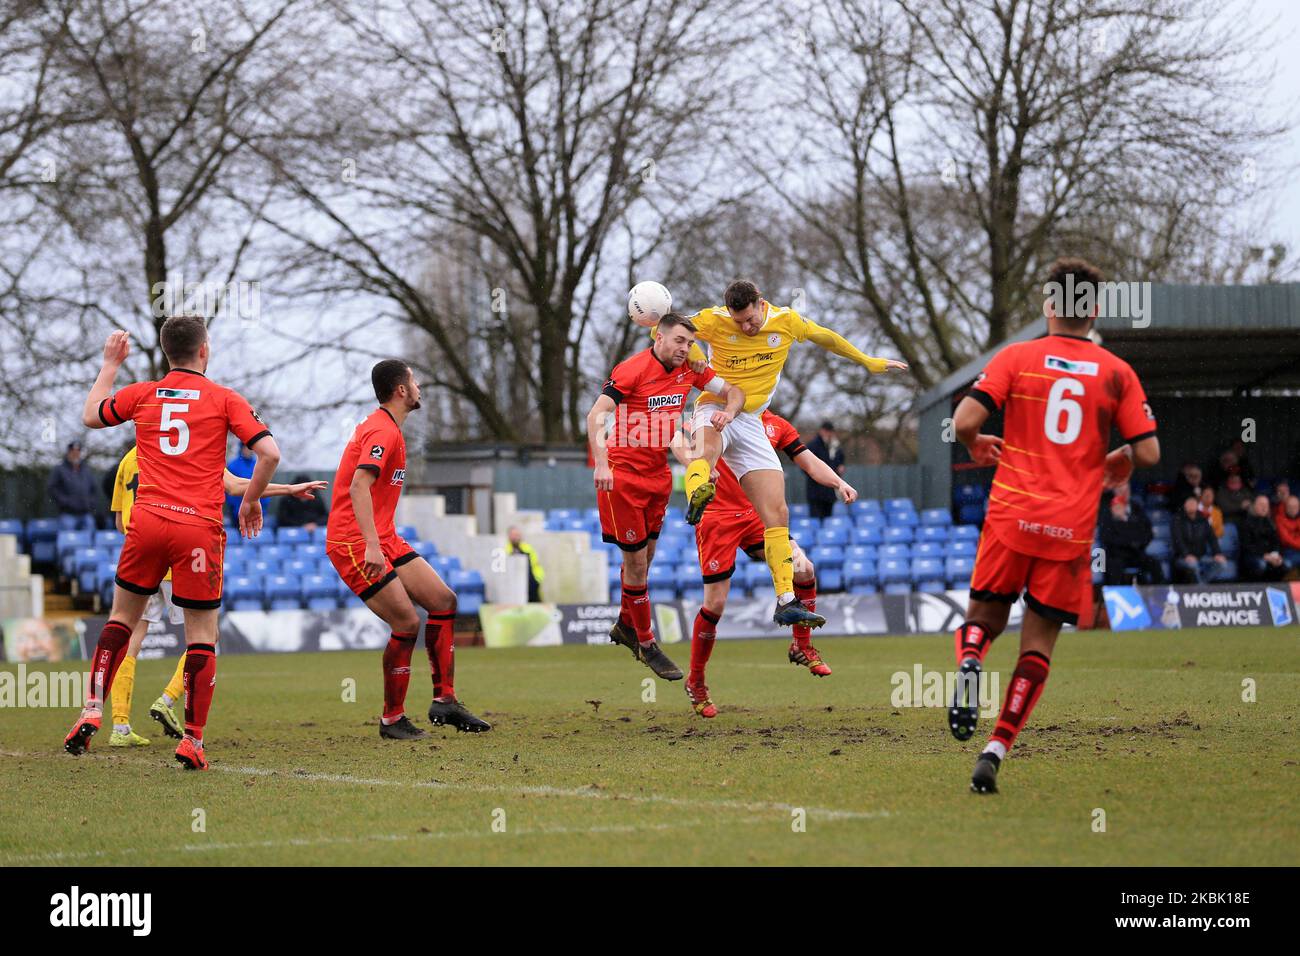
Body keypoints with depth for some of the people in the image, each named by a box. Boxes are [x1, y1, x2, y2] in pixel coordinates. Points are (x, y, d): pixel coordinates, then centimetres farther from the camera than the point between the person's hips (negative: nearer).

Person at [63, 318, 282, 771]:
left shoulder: (143, 394, 9)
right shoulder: (224, 399, 2)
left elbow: (90, 415, 28)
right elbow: (269, 452, -6)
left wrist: (110, 365, 39)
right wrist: (251, 501, 9)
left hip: (147, 519, 3)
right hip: (200, 527, -3)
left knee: (122, 618, 19)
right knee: (202, 635, 5)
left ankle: (91, 712, 7)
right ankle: (193, 741, 0)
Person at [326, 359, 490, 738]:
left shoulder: (384, 427, 16)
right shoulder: (384, 432, -16)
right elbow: (359, 486, -29)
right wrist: (371, 546, -37)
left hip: (382, 539, 11)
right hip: (353, 543, -11)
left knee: (444, 601, 5)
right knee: (407, 623, -14)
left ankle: (444, 701, 9)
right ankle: (392, 720, -2)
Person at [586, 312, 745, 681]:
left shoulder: (690, 370, 4)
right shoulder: (632, 370, -15)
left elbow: (733, 391, 11)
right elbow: (596, 415, -21)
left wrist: (728, 410, -14)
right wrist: (601, 463, -32)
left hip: (659, 474, 6)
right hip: (623, 475, -6)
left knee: (646, 556, 14)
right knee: (636, 560, -2)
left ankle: (626, 625, 36)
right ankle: (645, 644, 8)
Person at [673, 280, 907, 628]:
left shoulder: (786, 321, 2)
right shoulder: (714, 321, -7)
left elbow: (826, 337, 19)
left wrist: (867, 362, 30)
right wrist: (696, 360, -19)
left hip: (750, 422, 4)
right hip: (716, 409, -4)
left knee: (777, 514, -5)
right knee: (708, 443, -44)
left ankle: (786, 602, -3)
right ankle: (697, 493, -78)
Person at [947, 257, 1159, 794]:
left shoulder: (1016, 358, 1)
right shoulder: (1117, 373, 4)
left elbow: (964, 421, -9)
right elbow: (1148, 452, 0)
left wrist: (976, 447, 14)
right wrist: (1120, 462, 22)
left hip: (1012, 515, 0)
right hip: (1071, 528, 0)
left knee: (984, 617, 16)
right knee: (1038, 644, 6)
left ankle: (969, 662, -19)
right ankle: (995, 753, -5)